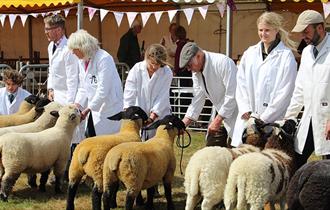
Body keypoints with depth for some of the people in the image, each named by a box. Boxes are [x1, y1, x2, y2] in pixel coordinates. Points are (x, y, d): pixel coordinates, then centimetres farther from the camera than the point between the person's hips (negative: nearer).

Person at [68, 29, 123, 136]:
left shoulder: (103, 59, -16)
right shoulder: (83, 61, 10)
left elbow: (103, 90, -20)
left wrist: (88, 109, -18)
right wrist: (77, 104, -1)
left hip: (108, 107, -8)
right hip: (94, 108, 8)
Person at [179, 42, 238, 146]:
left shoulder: (222, 62, -23)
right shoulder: (197, 72, 3)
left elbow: (232, 95, -24)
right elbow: (198, 99, 8)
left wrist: (218, 120, -22)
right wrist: (183, 124, -1)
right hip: (222, 114, 8)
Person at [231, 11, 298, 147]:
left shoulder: (286, 56, -1)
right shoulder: (250, 53, 13)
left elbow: (285, 91, -6)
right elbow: (241, 84, 11)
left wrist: (264, 118, -8)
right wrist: (245, 111, -2)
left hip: (272, 121, -4)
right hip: (247, 119, 4)